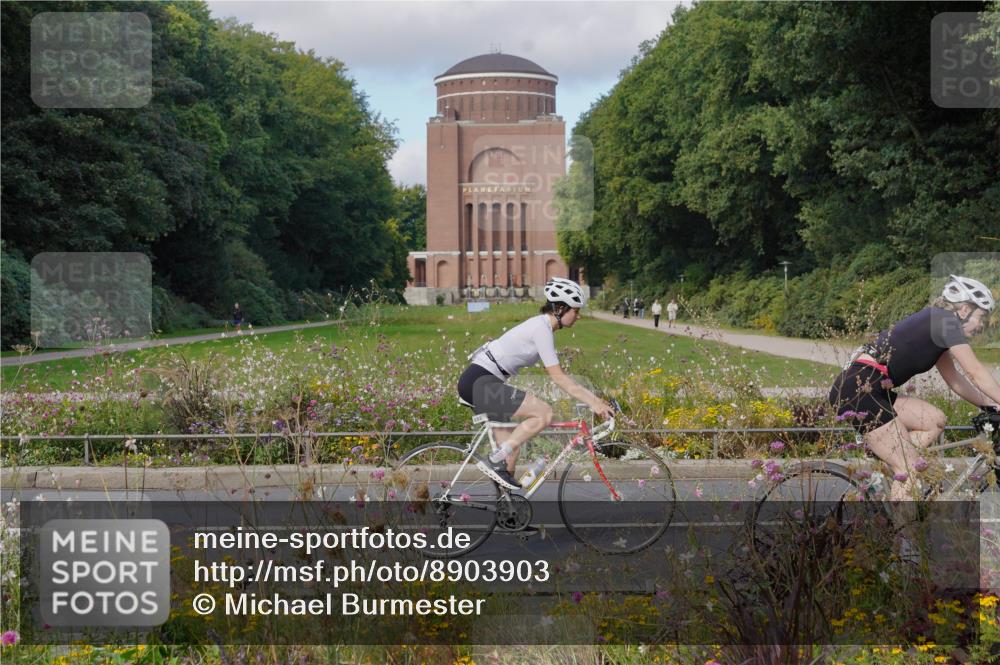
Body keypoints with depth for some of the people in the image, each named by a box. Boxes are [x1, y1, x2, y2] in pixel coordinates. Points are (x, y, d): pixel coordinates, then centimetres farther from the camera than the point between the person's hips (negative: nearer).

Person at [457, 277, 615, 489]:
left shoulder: (542, 326, 16)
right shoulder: (541, 328, -14)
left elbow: (560, 375, 19)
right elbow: (557, 377, -19)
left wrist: (595, 398, 14)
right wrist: (592, 403, -20)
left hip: (478, 382, 10)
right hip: (481, 382, -10)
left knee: (511, 444, 11)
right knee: (544, 413, -16)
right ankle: (495, 462, -12)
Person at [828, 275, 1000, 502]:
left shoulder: (934, 323, 22)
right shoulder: (945, 320, -5)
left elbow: (955, 381, 26)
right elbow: (976, 373, -8)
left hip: (869, 390, 10)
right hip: (857, 390, -10)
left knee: (935, 420, 12)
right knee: (911, 468, -8)